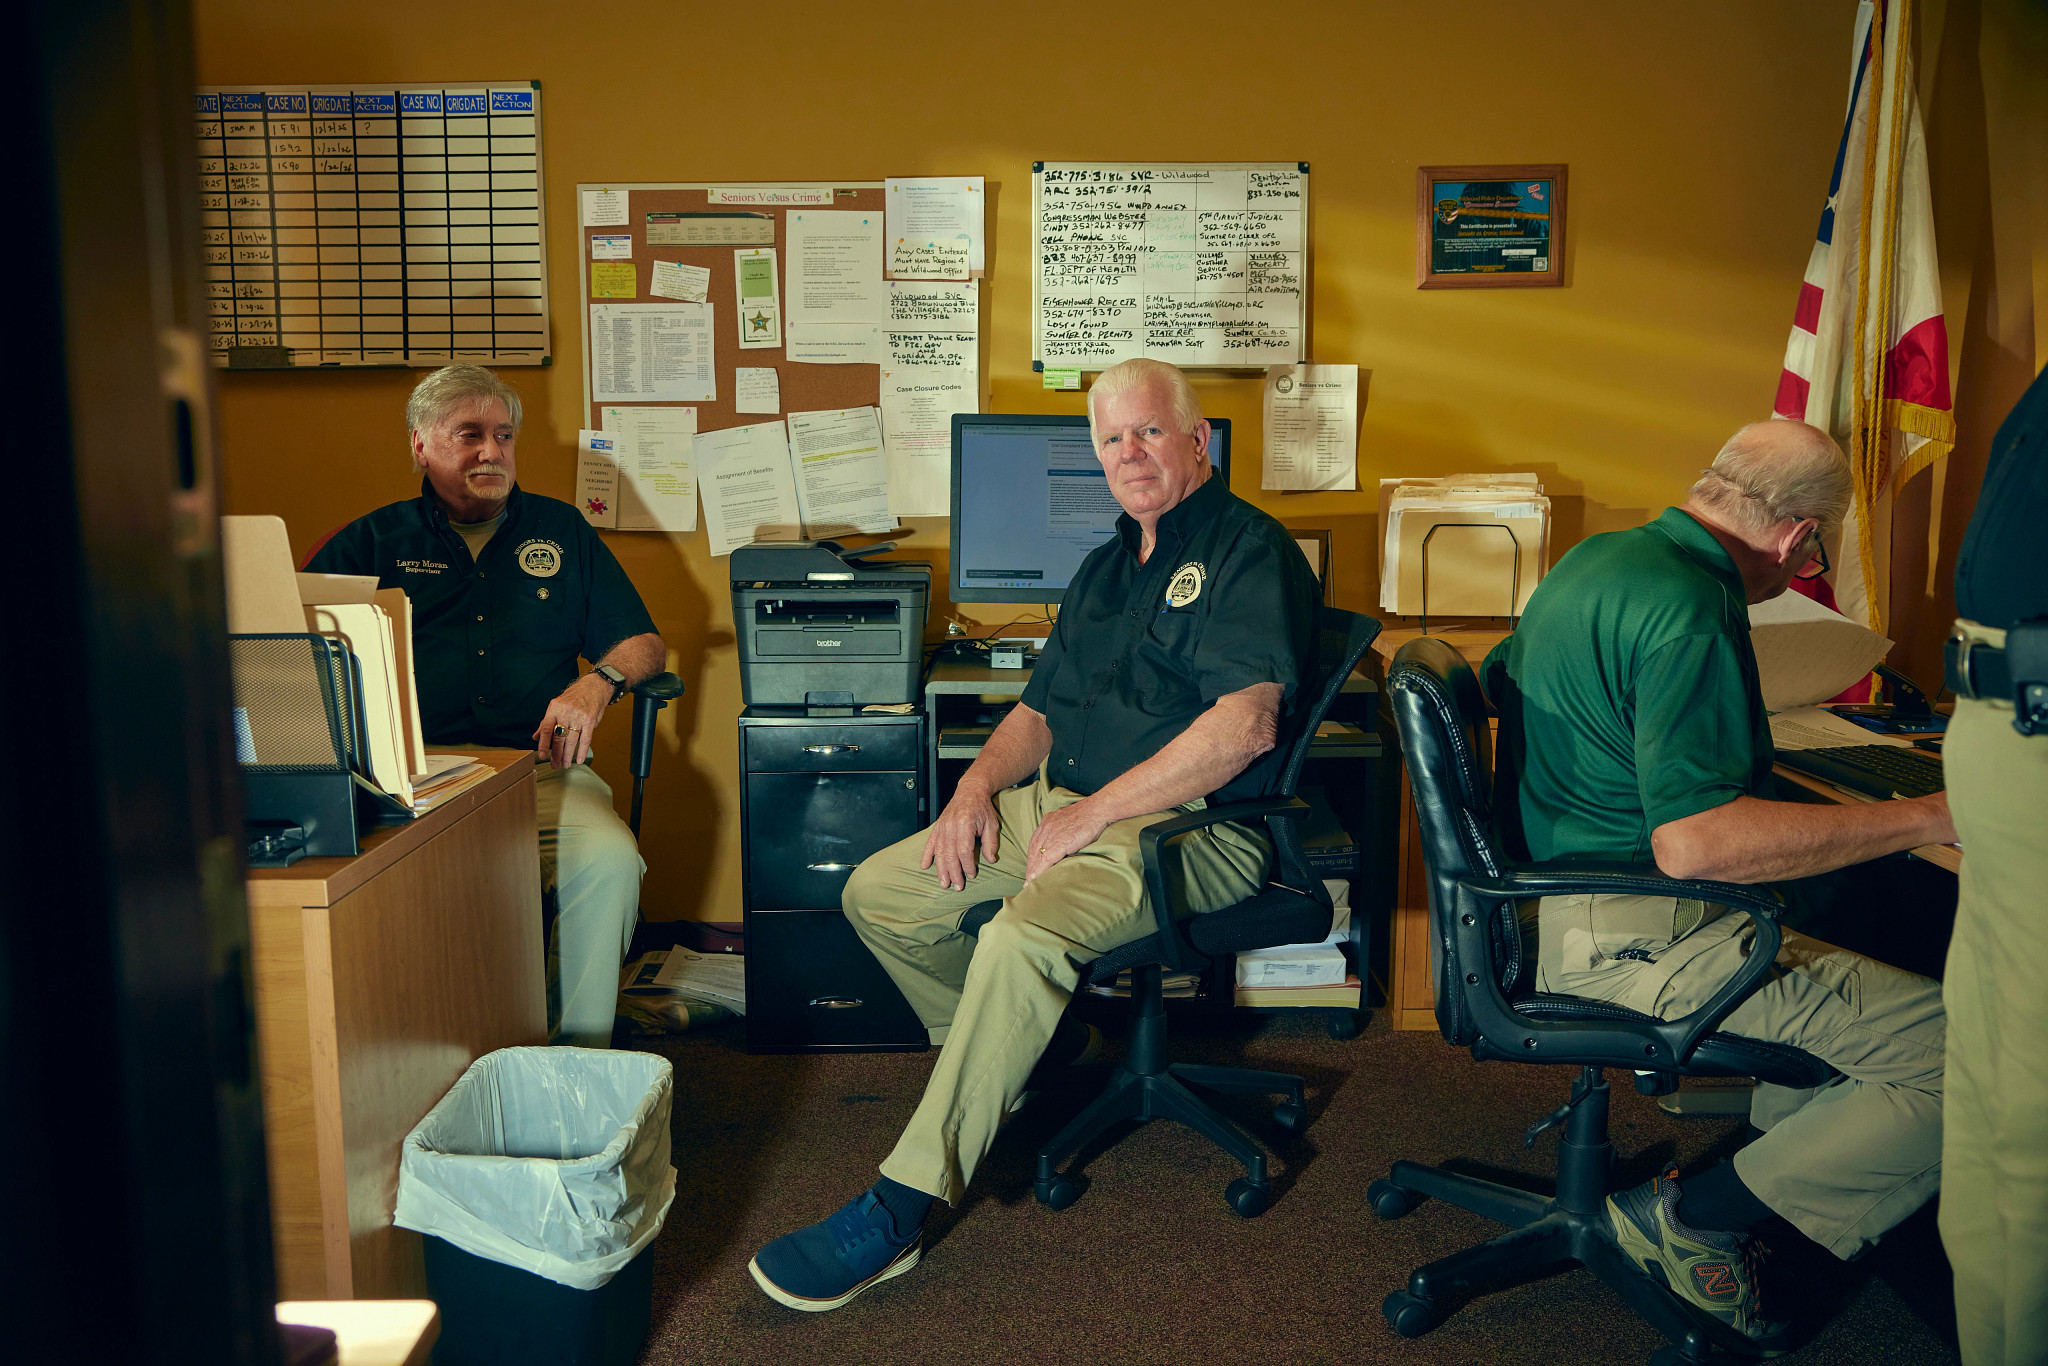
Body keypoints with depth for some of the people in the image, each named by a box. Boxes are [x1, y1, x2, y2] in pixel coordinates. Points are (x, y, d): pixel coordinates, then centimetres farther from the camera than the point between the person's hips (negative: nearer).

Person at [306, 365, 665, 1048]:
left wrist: (598, 682, -6)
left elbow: (643, 643, 18)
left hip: (542, 767, 1)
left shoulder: (561, 530, 21)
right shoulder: (373, 541, 18)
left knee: (610, 859, -30)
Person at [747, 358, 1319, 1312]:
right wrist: (979, 785, 2)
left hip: (1188, 828, -9)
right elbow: (1040, 709, 23)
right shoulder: (1106, 567, 20)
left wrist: (1093, 814, -19)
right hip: (1059, 806, 9)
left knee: (1020, 938, -33)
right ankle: (1022, 1058, 18)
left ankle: (899, 1211, -24)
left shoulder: (1250, 551, -7)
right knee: (876, 892, 3)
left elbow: (1244, 726, -21)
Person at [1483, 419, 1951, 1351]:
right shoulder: (1689, 613, -21)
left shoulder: (1600, 556, 9)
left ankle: (1780, 1161, 18)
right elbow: (1693, 841, -29)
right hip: (1632, 938, -11)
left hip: (1559, 897, 11)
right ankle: (1695, 1217, -3)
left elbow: (1504, 676, 28)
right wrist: (1929, 818, -21)